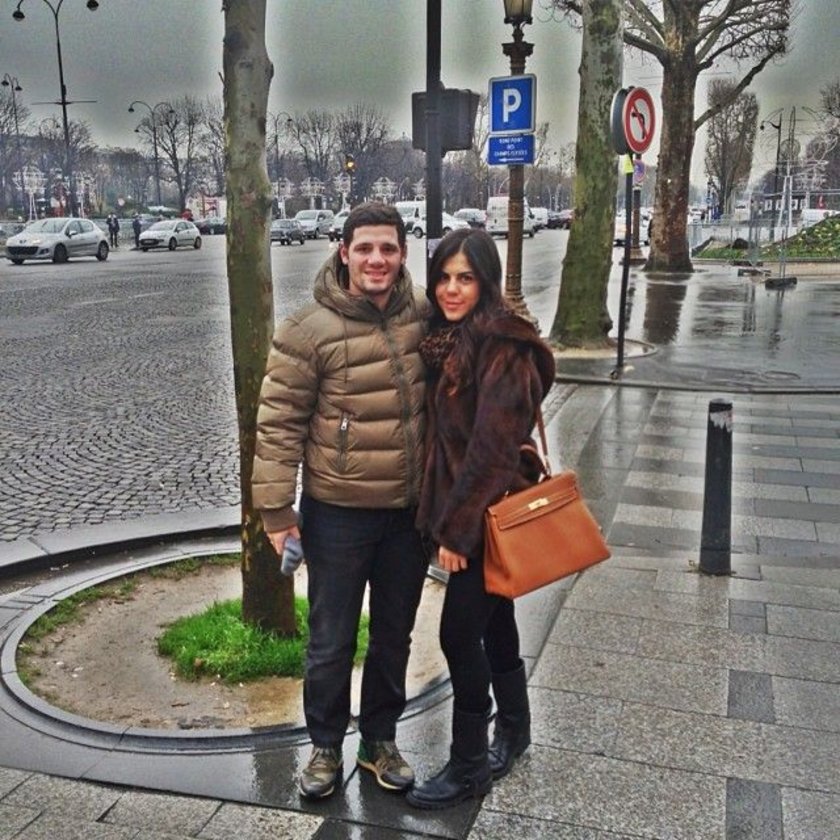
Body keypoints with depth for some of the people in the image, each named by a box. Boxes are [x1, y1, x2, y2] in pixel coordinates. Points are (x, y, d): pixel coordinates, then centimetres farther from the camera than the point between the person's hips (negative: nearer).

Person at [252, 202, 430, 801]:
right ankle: (326, 747, 34)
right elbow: (279, 422, -10)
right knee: (332, 642, 11)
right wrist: (276, 508, -10)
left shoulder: (424, 314, -2)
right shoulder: (310, 330, -14)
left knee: (395, 635, 19)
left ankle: (380, 740, 39)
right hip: (338, 511, -3)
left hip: (412, 509, 4)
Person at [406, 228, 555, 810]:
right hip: (467, 508, 8)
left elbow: (490, 446, -21)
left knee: (460, 632, 0)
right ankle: (514, 730, 39)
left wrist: (457, 527, -19)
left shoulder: (502, 346, -18)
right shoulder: (450, 340, 8)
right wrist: (447, 517, 8)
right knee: (493, 621, 20)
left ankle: (469, 768, 17)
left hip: (490, 513, -8)